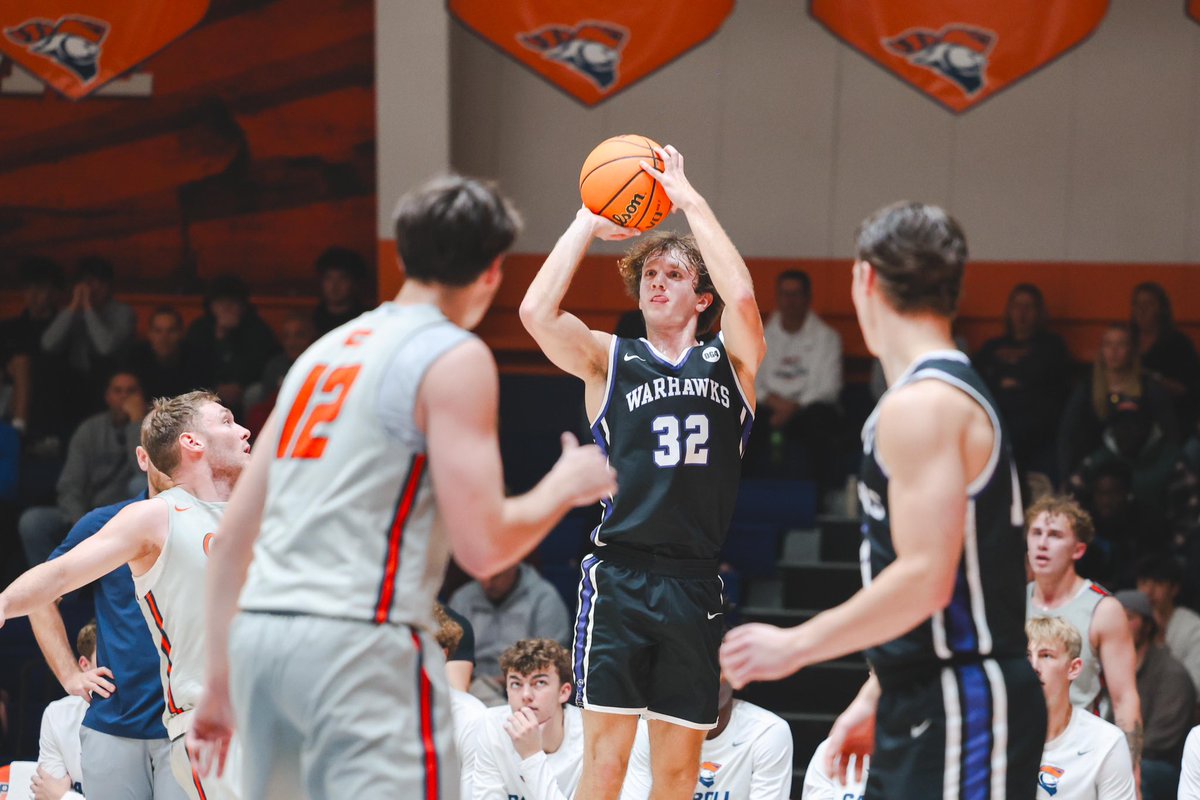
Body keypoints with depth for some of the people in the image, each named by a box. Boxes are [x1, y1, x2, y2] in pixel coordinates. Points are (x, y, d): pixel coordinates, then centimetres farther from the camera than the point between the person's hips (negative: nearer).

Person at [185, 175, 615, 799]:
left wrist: (219, 680, 24)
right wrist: (566, 486, 9)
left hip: (259, 631, 8)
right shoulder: (455, 358, -3)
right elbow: (482, 547, -10)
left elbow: (233, 536, 18)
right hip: (358, 642, -8)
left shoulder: (325, 349, 19)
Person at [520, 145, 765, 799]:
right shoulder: (609, 359, 10)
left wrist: (689, 200, -6)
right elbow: (536, 312, -8)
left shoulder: (729, 359, 11)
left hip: (694, 584, 1)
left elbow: (742, 297, -11)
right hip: (618, 577, -1)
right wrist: (588, 224, 0)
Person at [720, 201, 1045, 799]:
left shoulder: (921, 404, -16)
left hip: (961, 711, -10)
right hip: (922, 705, 10)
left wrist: (794, 645, -15)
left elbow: (925, 578, -24)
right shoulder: (953, 393, 16)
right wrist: (873, 699, 23)